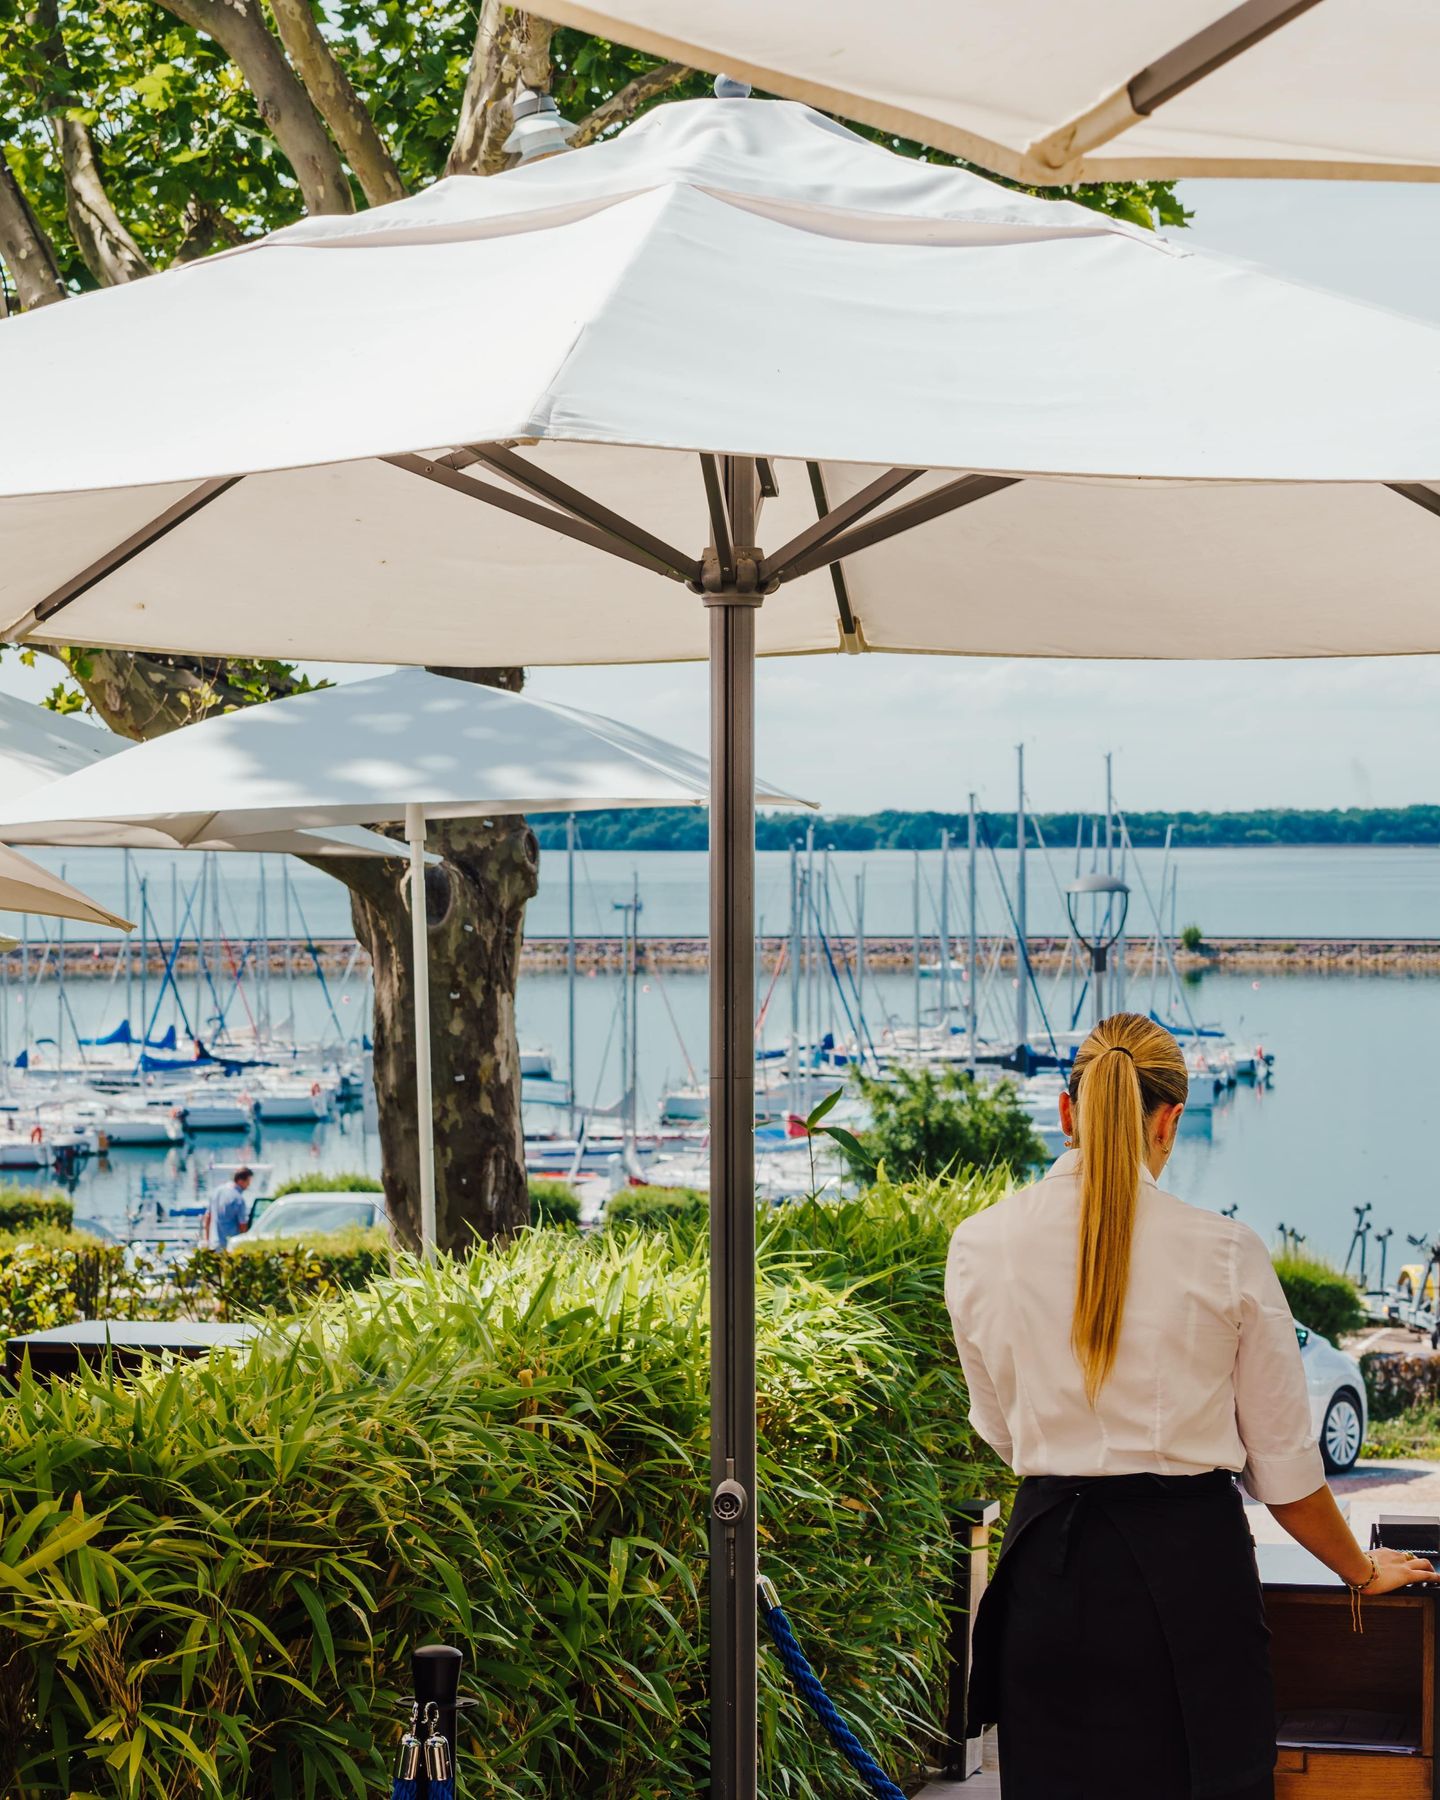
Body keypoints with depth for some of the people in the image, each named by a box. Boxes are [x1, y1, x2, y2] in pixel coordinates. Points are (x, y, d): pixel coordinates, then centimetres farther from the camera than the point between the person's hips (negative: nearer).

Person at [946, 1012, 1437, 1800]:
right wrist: (1362, 1572, 18)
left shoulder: (981, 1246, -2)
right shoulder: (1225, 1253, -7)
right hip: (1190, 1563, -2)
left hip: (1053, 1566, 2)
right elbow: (1285, 1468, 0)